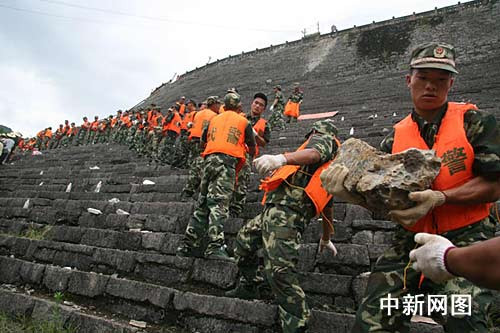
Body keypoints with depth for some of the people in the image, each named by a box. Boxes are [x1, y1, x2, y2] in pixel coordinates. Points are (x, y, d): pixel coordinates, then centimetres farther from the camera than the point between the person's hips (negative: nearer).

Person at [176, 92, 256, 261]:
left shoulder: (214, 119, 22)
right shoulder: (244, 121, 12)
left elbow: (203, 140, 27)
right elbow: (252, 148, 16)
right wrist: (251, 154, 38)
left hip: (209, 159, 4)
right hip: (228, 160, -4)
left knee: (202, 204, 8)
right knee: (219, 204, -14)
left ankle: (187, 245, 10)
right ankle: (215, 247, -24)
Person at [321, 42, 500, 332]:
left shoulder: (474, 121, 0)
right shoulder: (396, 138, 8)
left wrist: (439, 198, -21)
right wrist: (348, 190, -17)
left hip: (467, 237, -2)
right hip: (412, 240, 3)